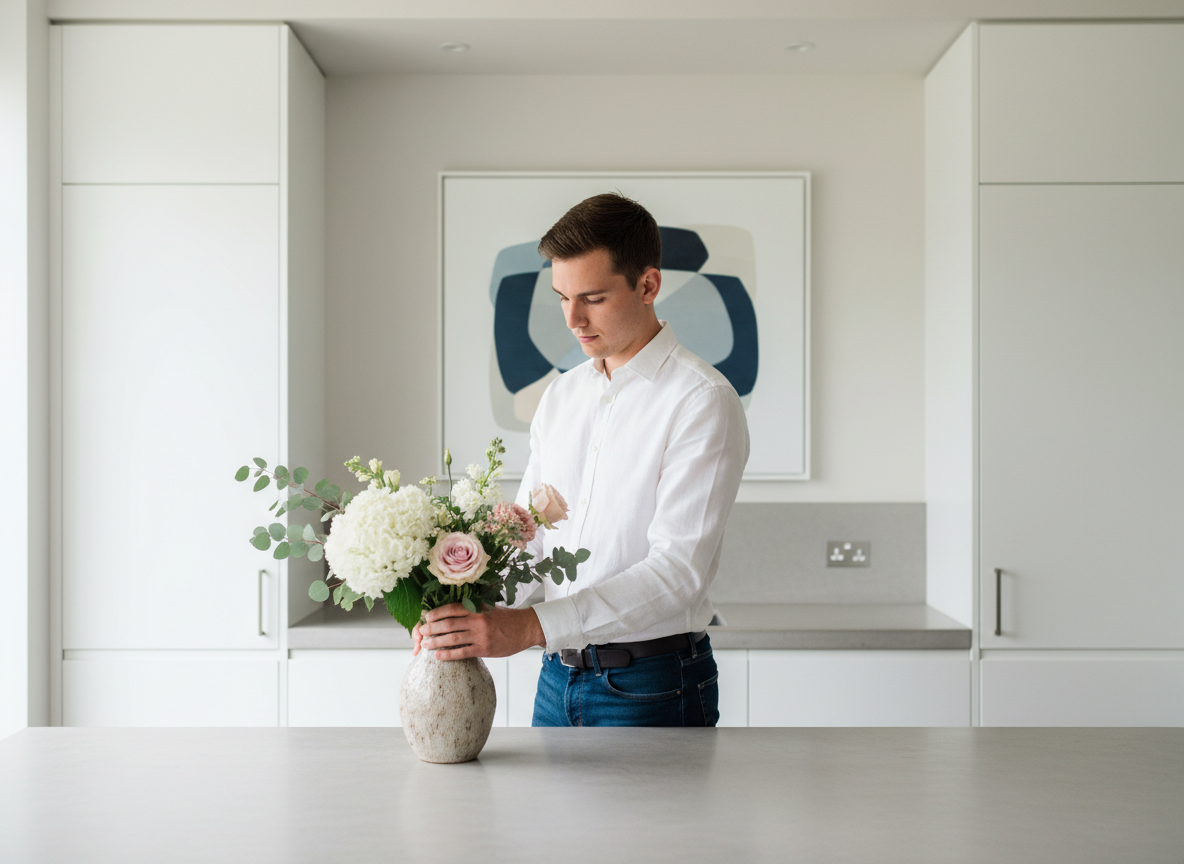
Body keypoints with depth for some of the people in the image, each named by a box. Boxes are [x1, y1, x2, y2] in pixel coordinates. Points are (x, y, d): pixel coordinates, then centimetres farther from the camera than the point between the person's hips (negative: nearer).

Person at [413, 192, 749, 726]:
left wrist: (529, 626, -30)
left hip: (651, 687, -6)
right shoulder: (559, 397, 8)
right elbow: (525, 533, 9)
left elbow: (677, 571, -23)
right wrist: (464, 603, -11)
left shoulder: (702, 401, -15)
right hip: (558, 677, 6)